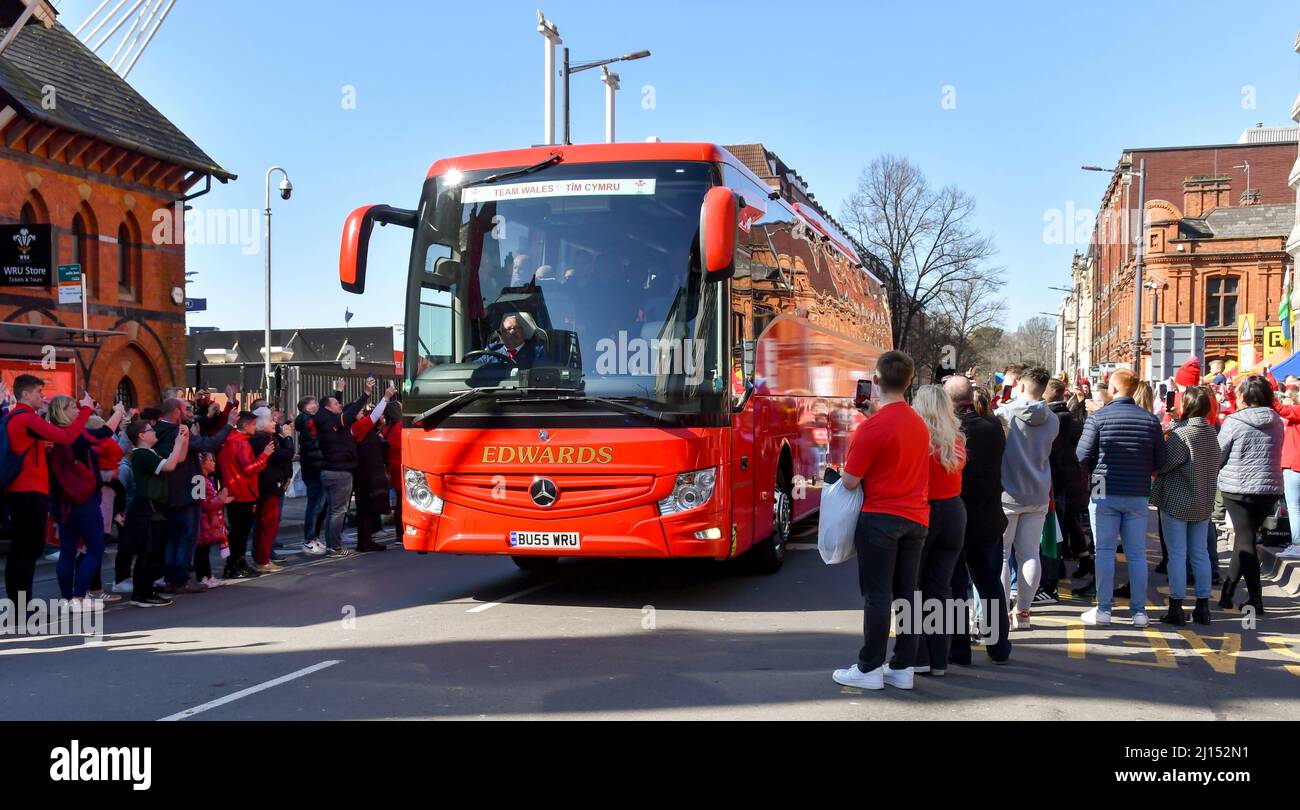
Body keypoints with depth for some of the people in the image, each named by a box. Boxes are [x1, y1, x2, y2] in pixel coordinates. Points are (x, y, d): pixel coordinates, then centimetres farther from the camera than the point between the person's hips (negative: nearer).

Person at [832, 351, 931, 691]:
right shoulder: (919, 424, 9)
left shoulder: (873, 427, -15)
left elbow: (850, 481, -12)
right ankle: (903, 667, 13)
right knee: (907, 593, 9)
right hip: (916, 518, 7)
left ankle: (869, 669, 2)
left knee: (877, 594, -2)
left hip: (880, 518, -7)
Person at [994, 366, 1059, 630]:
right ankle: (1022, 612, 13)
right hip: (1038, 495, 4)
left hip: (1007, 494, -4)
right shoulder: (1052, 420, 3)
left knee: (1000, 554, 2)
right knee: (1029, 554, 8)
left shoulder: (1006, 413, -12)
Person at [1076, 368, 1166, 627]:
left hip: (1105, 494, -2)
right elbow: (1160, 461, 3)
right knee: (1137, 554, 8)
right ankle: (1139, 611, 10)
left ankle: (1103, 609, 5)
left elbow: (1082, 456, -10)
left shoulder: (1098, 418, -9)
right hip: (1138, 495, 2)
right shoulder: (1150, 420, 0)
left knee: (1105, 552, 4)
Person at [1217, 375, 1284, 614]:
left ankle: (1255, 599, -5)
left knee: (1245, 539, 0)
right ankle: (1227, 592, 25)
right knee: (1246, 536, 16)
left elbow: (1218, 456, -6)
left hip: (1238, 488, -4)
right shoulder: (1277, 422, 3)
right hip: (1270, 489, 5)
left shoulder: (1234, 422, -11)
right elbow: (1274, 455, 13)